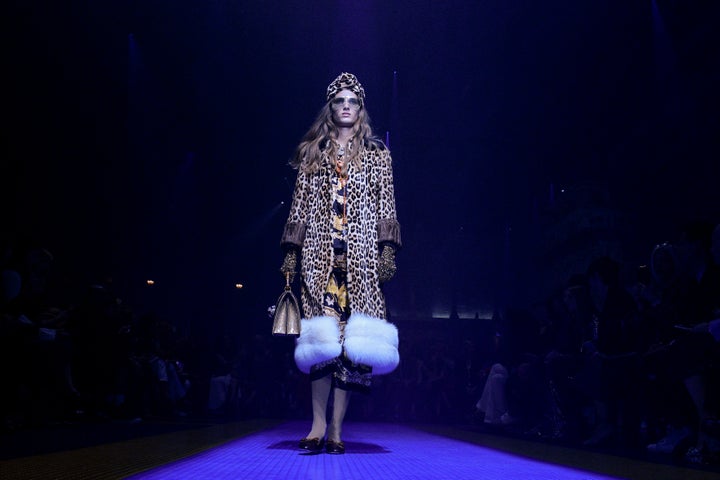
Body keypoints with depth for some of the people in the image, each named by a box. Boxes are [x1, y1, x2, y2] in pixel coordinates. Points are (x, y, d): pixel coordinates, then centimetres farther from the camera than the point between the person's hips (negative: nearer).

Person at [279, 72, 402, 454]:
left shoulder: (377, 155, 15)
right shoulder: (312, 154, 17)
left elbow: (387, 208, 8)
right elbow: (299, 207, 12)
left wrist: (388, 251, -3)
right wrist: (291, 253, 4)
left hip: (360, 255, 0)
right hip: (319, 254, 0)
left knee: (352, 340, -6)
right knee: (321, 335, -10)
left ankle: (336, 427, -2)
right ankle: (319, 424, -6)